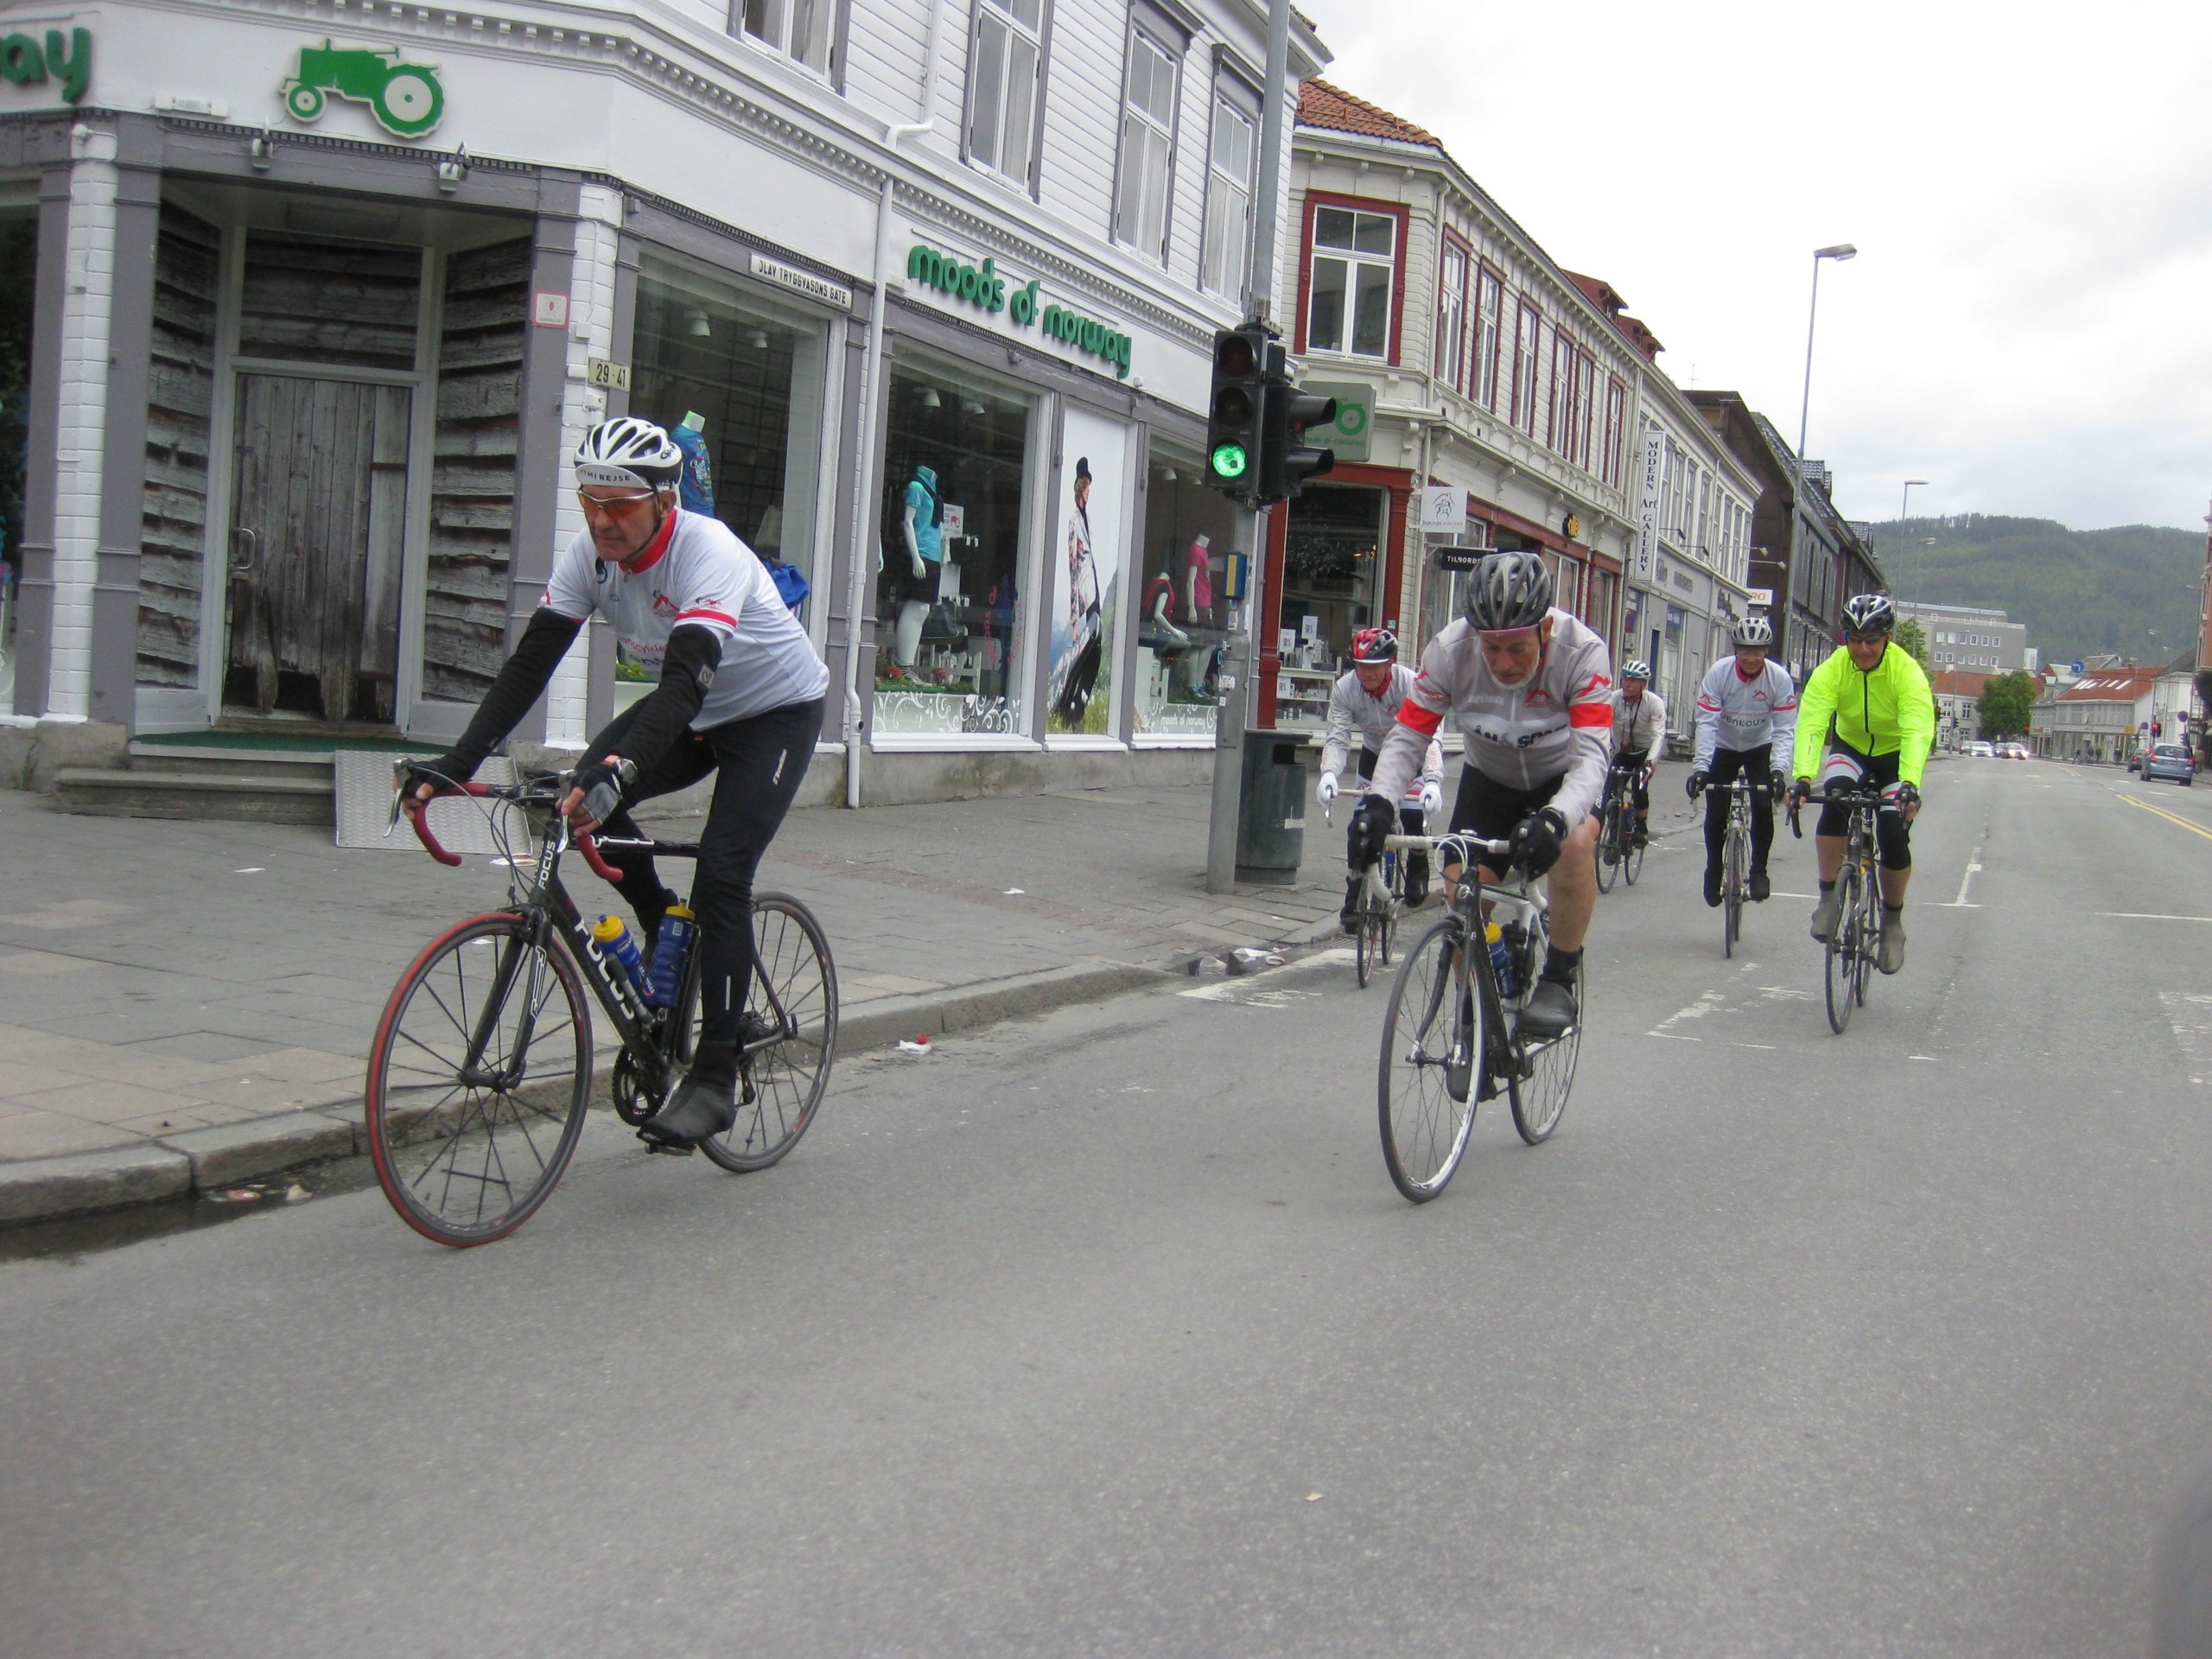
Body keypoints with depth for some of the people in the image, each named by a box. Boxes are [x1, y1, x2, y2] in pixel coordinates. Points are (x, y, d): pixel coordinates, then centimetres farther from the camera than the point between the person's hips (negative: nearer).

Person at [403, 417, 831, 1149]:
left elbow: (688, 676, -45)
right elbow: (531, 662, -17)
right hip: (694, 711, 6)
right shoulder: (590, 554, -14)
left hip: (777, 710, -6)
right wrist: (456, 762, -29)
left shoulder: (708, 552, -32)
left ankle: (715, 1081, -10)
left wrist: (620, 770, -60)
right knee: (588, 796, -18)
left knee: (721, 872, -19)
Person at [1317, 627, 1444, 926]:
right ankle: (1354, 898, 7)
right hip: (1374, 755, 3)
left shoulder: (1411, 684, -32)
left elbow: (1429, 737, -39)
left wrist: (1432, 781, -54)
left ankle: (1417, 870, 11)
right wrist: (1329, 773, -48)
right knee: (1359, 826, -8)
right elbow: (1337, 739, -28)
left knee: (1412, 818, -20)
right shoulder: (1344, 689, -24)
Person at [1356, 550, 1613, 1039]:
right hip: (1488, 779, 2)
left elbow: (1592, 755, -39)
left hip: (1564, 777, -2)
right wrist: (1379, 803, -42)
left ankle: (1559, 981, -15)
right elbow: (1407, 735, -23)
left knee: (1574, 842, -33)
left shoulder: (1582, 652, -33)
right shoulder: (1451, 650, -28)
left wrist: (1554, 819, -58)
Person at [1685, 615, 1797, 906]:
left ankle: (1759, 871, 1)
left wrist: (1779, 769, -36)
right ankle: (1713, 871, 17)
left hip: (1761, 747, 0)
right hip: (1724, 747, 0)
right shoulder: (1718, 673, -23)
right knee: (1715, 814, -6)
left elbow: (1785, 729, -23)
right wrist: (1700, 767, -38)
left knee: (1763, 807, -16)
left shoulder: (1780, 678, -21)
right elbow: (1706, 722, -27)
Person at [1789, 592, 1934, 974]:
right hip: (1850, 747, 1)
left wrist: (1910, 785, -54)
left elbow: (1917, 732, -38)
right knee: (1835, 800, -30)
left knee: (1894, 833, -17)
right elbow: (1811, 724, -32)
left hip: (1896, 755, -1)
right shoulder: (1831, 670, -22)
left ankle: (1892, 920, 7)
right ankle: (1828, 897, -17)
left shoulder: (1907, 672, -26)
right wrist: (1803, 777, -49)